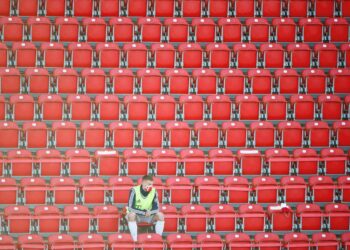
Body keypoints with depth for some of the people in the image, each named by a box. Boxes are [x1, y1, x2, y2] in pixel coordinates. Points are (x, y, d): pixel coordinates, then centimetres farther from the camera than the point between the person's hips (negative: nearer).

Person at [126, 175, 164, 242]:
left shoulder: (154, 191, -12)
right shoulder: (134, 191, -22)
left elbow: (156, 208, -9)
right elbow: (130, 208, -24)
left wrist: (150, 212, -32)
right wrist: (144, 212, -33)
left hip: (148, 215, 4)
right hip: (136, 215, -3)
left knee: (160, 215, -21)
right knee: (131, 215, -37)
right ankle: (135, 240, -34)